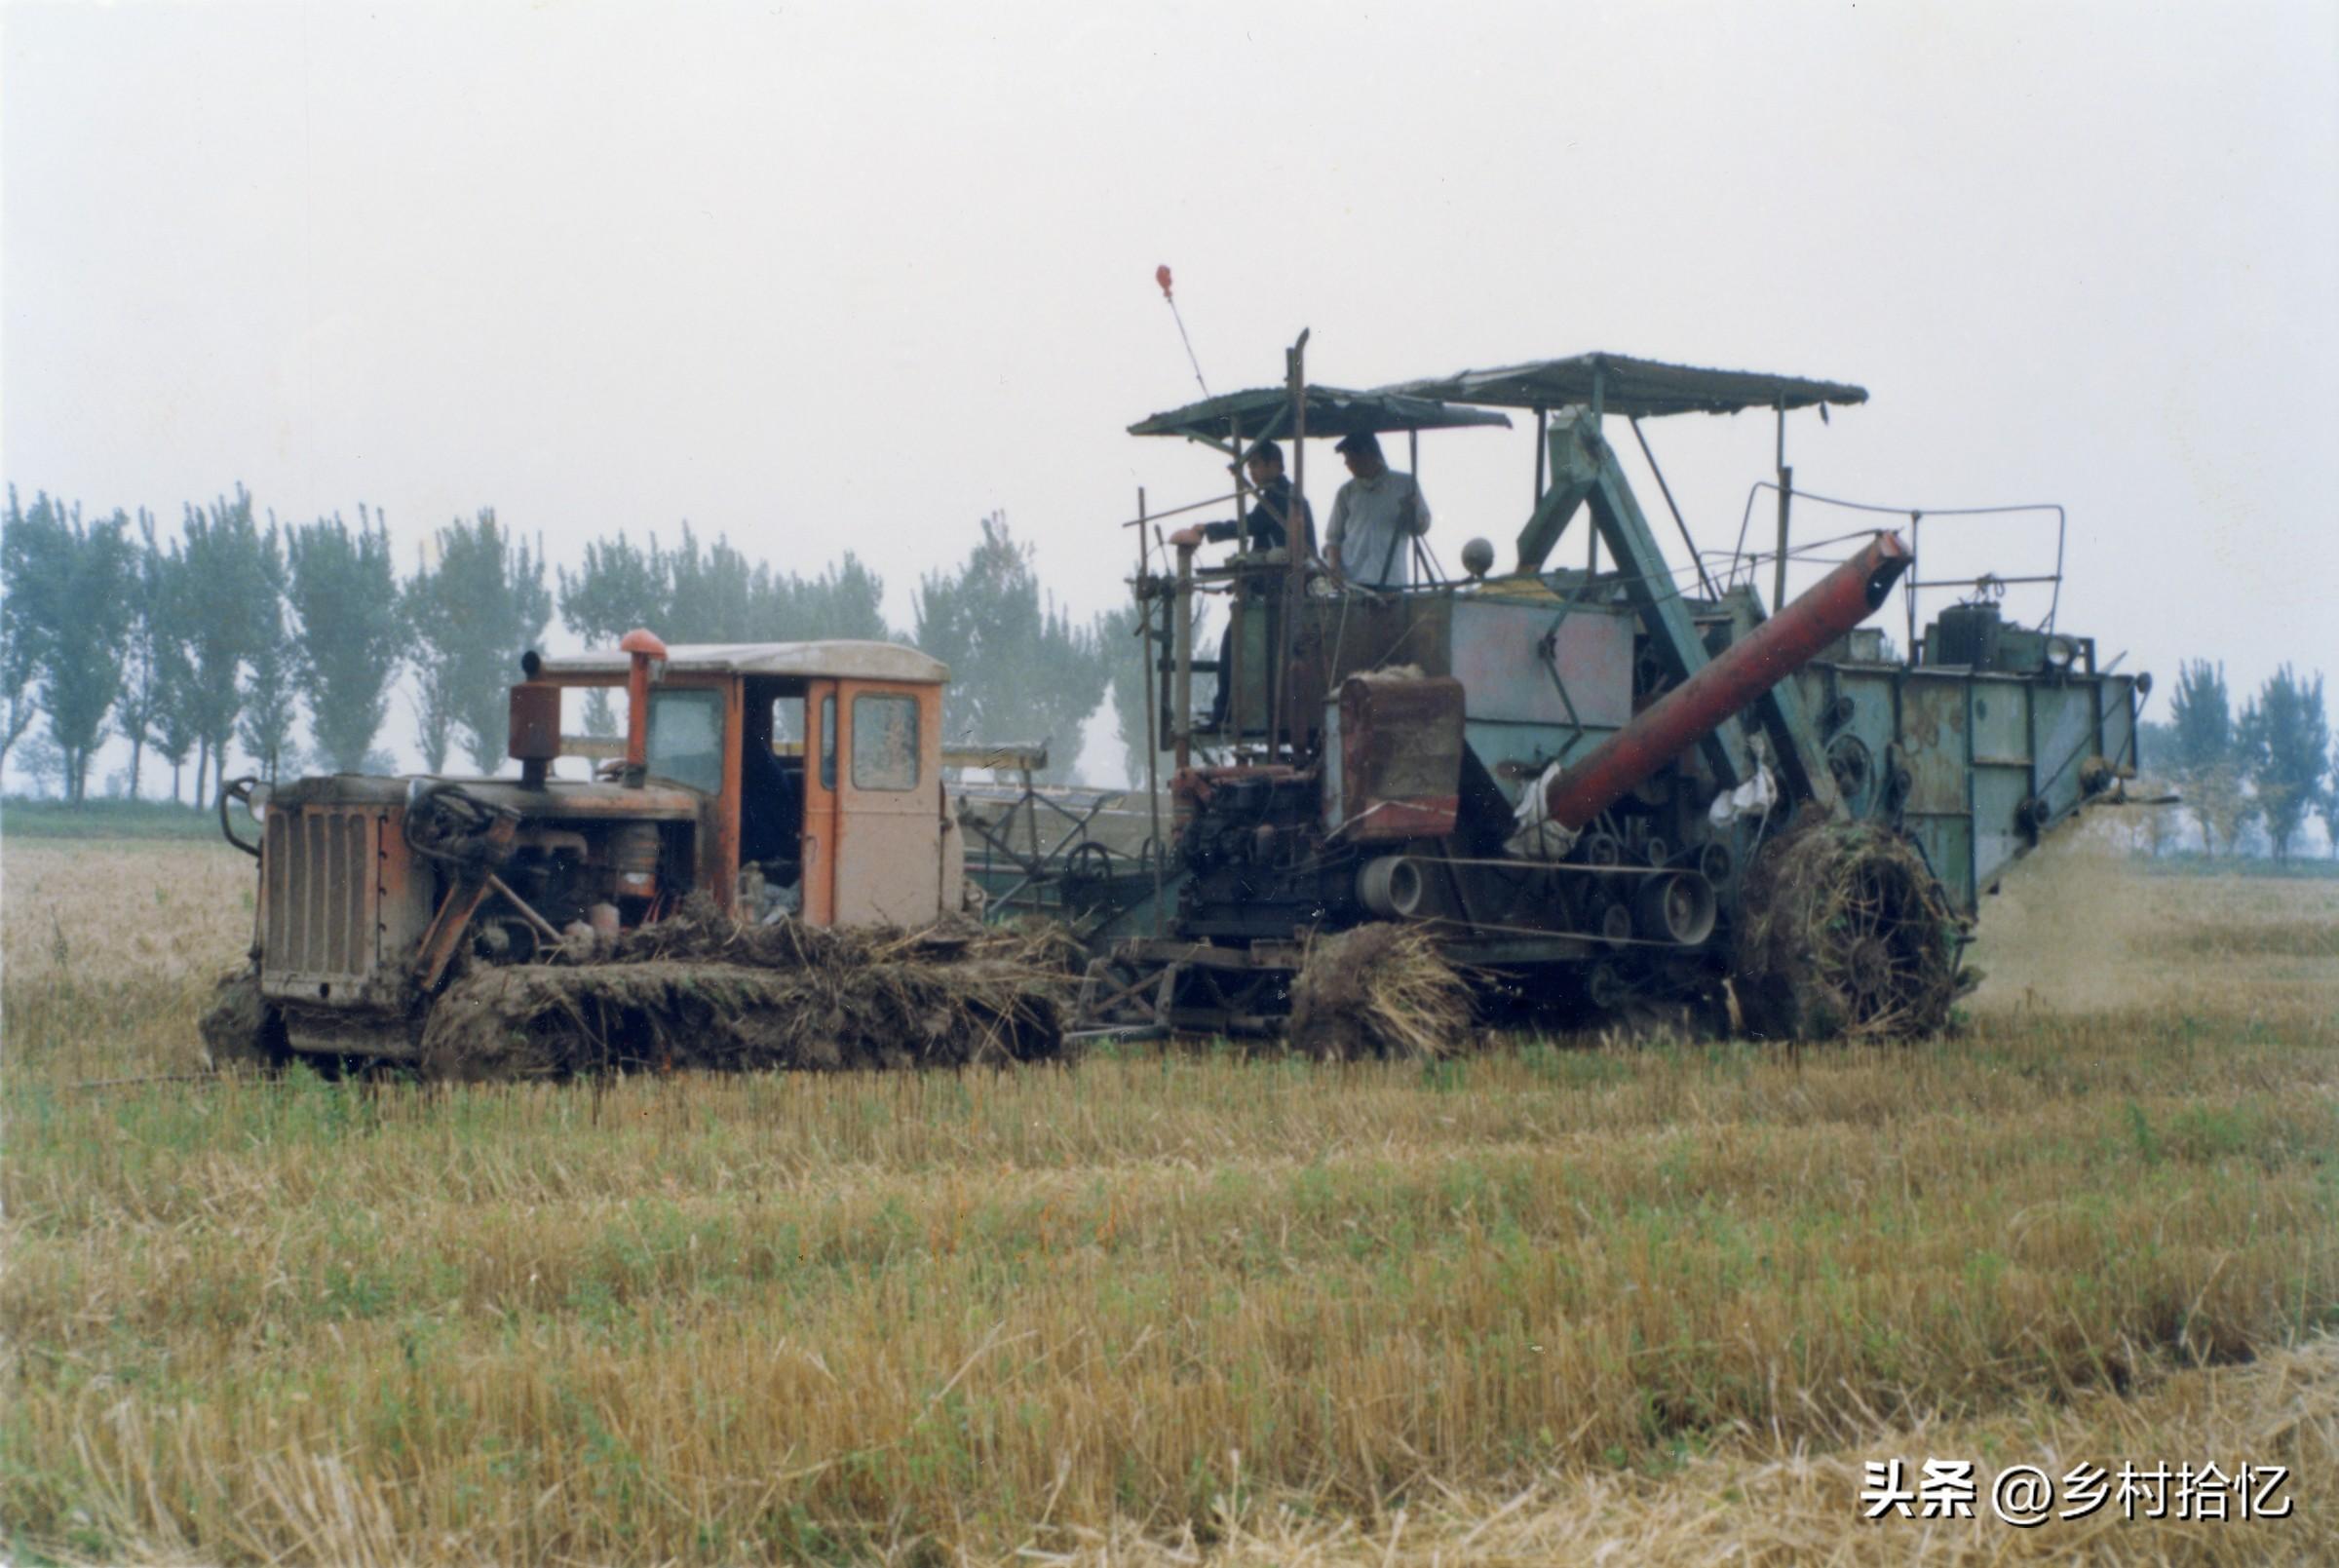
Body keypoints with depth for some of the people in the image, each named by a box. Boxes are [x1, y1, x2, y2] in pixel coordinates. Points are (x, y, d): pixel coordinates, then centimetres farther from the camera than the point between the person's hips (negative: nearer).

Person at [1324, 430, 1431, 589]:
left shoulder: (1405, 484, 9)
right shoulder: (1347, 492, 13)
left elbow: (1423, 528, 10)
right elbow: (1333, 537, 13)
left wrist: (1412, 513, -12)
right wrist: (1335, 566, -6)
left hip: (1391, 580, -1)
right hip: (1352, 581, 1)